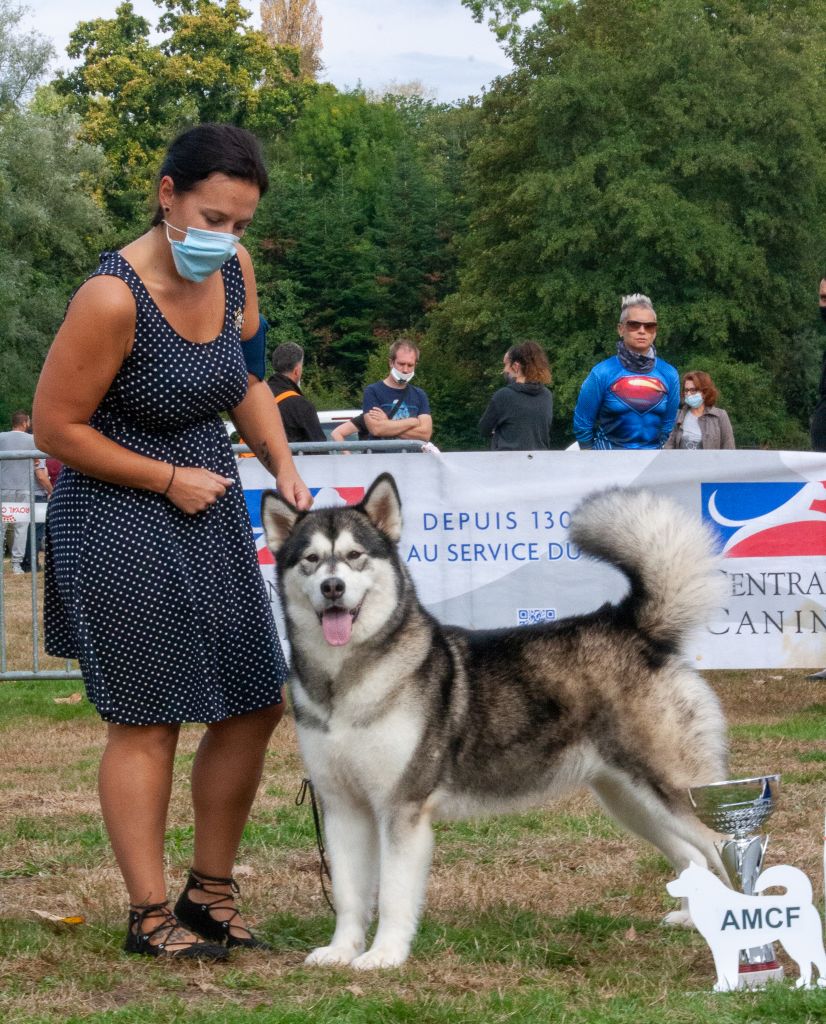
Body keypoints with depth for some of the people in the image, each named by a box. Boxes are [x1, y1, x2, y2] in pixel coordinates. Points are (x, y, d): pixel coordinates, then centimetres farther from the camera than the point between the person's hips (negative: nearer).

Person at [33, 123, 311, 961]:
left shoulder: (234, 271, -1)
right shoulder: (113, 297, -23)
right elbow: (57, 429, -17)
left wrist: (282, 463, 2)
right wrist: (169, 479, -13)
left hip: (212, 512, 8)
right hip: (121, 522, -8)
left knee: (253, 707, 10)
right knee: (146, 723, -3)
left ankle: (211, 892, 24)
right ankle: (149, 915, 8)